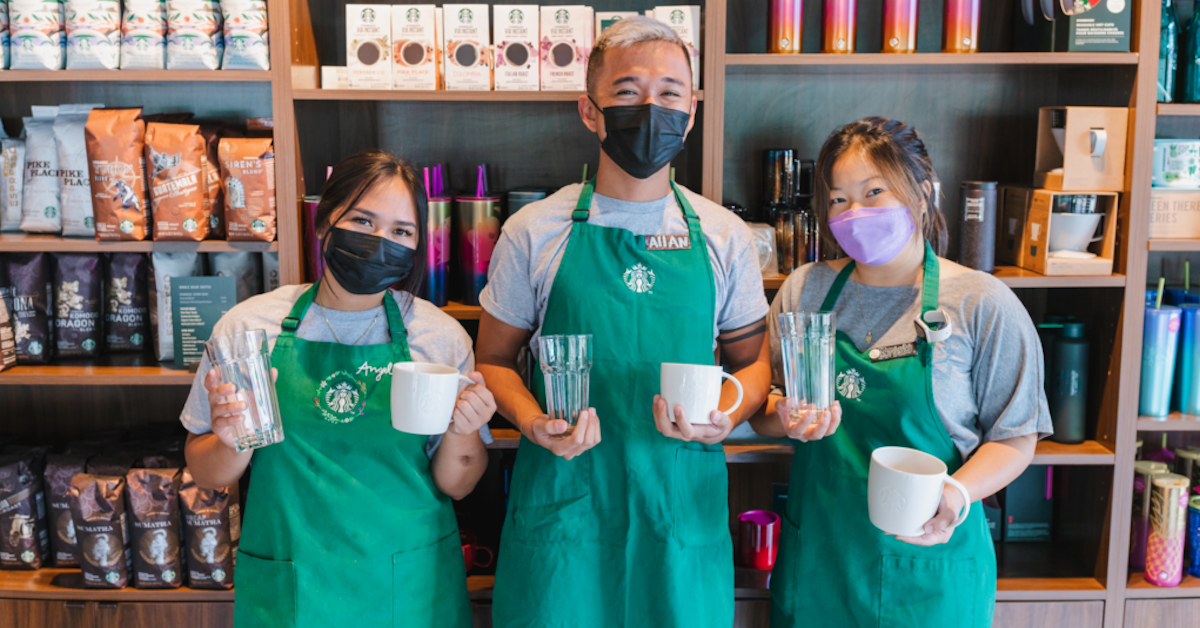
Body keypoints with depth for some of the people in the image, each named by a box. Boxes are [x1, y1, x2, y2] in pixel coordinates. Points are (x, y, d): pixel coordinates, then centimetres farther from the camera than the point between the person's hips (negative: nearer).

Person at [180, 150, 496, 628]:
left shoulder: (441, 336, -7)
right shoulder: (247, 327, -7)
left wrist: (462, 433, -21)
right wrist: (233, 444, -19)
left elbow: (456, 486, -2)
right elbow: (206, 474, 2)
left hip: (410, 588, 1)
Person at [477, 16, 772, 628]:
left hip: (683, 508, 2)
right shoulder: (533, 232, -2)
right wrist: (534, 423, -13)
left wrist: (725, 415, -11)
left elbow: (751, 361, 11)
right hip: (562, 503, -1)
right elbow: (494, 359, 6)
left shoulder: (724, 236, 2)